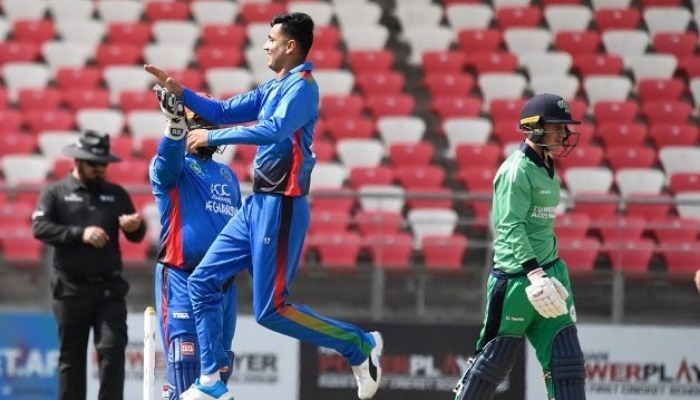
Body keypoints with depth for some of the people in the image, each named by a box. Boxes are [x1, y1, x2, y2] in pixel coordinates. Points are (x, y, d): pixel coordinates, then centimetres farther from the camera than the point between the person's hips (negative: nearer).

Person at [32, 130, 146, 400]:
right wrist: (80, 233, -20)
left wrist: (135, 227, -10)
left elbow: (137, 236, 15)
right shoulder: (55, 193, 5)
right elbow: (40, 228, -9)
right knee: (71, 355, 3)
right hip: (71, 288, -2)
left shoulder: (116, 194, 14)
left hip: (109, 287, 2)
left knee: (113, 349, -9)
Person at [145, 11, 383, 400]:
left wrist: (212, 136, -23)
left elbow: (274, 130, -29)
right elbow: (225, 111, 24)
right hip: (257, 204, 10)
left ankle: (359, 345, 3)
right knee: (203, 282, 8)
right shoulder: (273, 87, 16)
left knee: (270, 310, -9)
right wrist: (180, 92, 12)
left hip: (280, 207, -10)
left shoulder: (301, 86, -13)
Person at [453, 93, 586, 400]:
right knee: (496, 357, -1)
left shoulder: (547, 169, 14)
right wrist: (534, 273, -29)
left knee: (566, 357, 1)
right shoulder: (517, 170, -12)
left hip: (546, 270, 9)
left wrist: (551, 275, 18)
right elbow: (511, 228, -20)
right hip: (515, 276, -9)